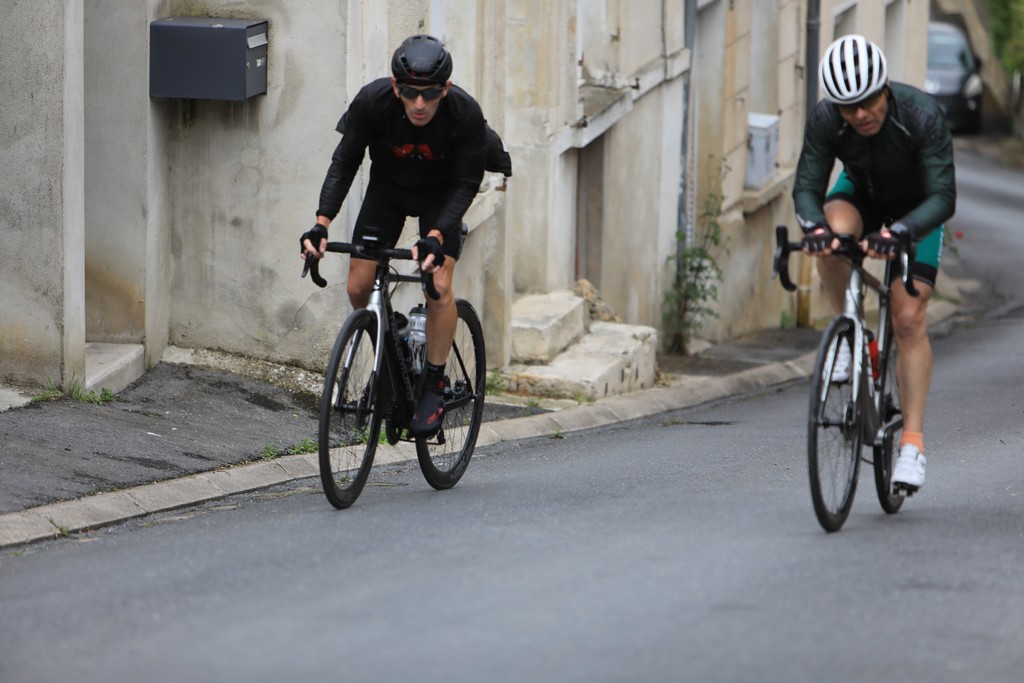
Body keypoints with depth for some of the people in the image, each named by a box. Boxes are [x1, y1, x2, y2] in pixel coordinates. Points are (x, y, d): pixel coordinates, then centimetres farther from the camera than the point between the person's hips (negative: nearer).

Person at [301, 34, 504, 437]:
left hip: (441, 193, -2)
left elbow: (467, 183, -23)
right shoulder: (372, 102, -30)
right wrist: (322, 223, -30)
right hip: (387, 188, 2)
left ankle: (434, 385, -5)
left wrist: (436, 236, -38)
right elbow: (344, 162, -19)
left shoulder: (465, 113, -32)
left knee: (438, 285, -19)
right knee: (358, 288, -7)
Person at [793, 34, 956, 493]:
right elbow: (807, 186, -27)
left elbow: (943, 198, -40)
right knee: (834, 232, -35)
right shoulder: (824, 121, -29)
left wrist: (896, 233, -57)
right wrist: (814, 226, -51)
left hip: (915, 205, -2)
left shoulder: (922, 116, -37)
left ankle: (912, 443, -9)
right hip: (861, 192, 2)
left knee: (908, 319, -14)